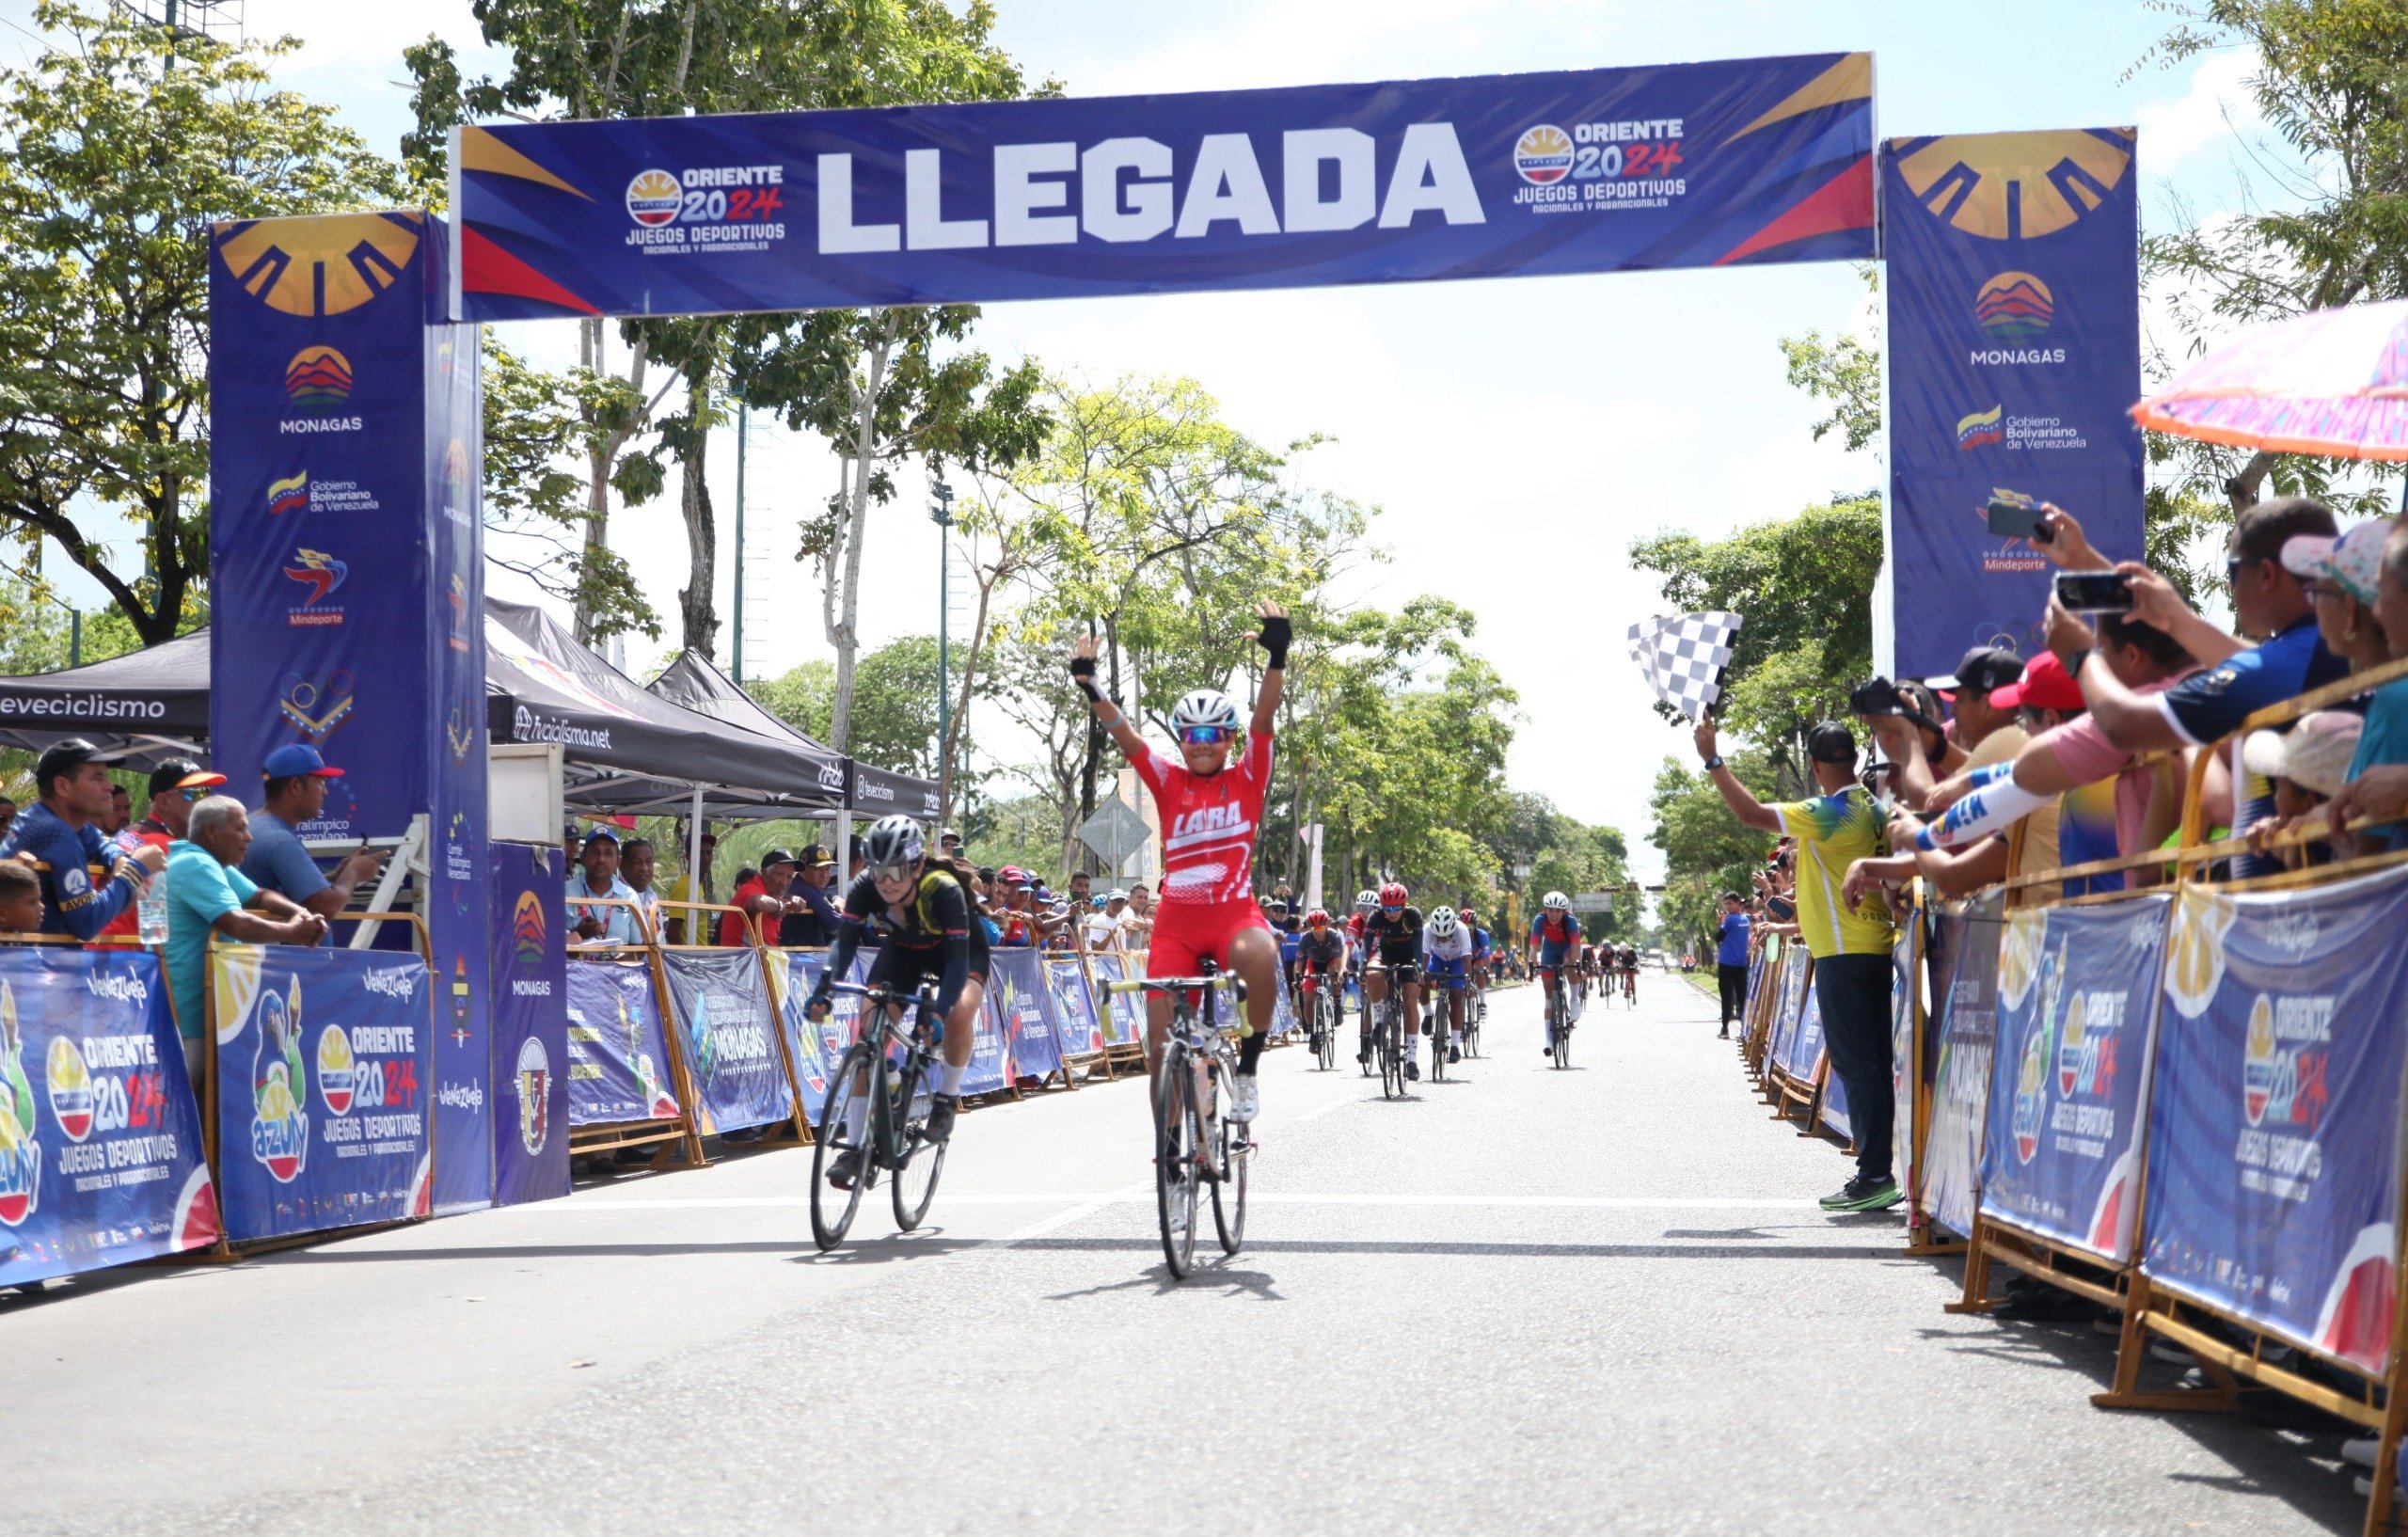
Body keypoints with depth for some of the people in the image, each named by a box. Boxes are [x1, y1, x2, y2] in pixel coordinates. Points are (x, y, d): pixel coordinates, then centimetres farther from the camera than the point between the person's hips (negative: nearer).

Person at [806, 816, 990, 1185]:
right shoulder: (865, 888, -29)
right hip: (903, 949, 3)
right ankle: (854, 1146, -10)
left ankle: (947, 1098, -6)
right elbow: (845, 942, -32)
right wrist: (824, 988, -49)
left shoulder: (944, 890, -38)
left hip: (960, 949, -3)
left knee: (959, 1014, -34)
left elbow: (957, 960, -41)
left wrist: (938, 1013, -54)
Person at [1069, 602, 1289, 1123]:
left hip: (1234, 913, -2)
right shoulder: (1168, 781, 8)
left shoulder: (1247, 779, 5)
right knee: (1161, 1042, -1)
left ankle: (1247, 1070, -15)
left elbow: (1264, 721, -8)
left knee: (1260, 957, -37)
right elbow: (1126, 737, -5)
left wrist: (1277, 658, -23)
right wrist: (1091, 689, -21)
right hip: (1176, 922, 2)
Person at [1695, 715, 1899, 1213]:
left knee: (1857, 1064, -8)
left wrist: (1713, 760, -6)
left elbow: (1751, 813, -14)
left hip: (1843, 955, -9)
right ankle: (1880, 1173, 13)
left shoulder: (1831, 814, -15)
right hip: (1873, 949, 9)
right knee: (1873, 1064, 10)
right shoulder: (1870, 808, 12)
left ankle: (1875, 1175, -9)